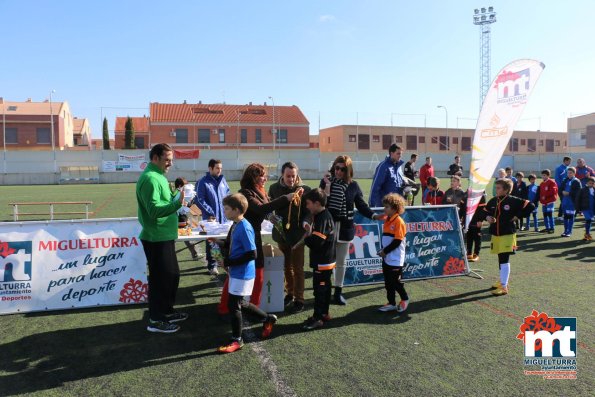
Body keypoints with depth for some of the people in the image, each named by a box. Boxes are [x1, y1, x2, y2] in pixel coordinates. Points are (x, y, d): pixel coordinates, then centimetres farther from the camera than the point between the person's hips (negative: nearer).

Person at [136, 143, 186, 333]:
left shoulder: (158, 176, 14)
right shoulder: (150, 178, -19)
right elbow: (154, 210, -27)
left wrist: (177, 195, 9)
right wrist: (178, 203, -38)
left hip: (164, 236, 10)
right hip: (156, 239, -10)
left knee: (172, 274, 18)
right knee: (160, 278, 1)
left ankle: (167, 311, 33)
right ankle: (156, 320, 14)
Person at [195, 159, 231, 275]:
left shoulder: (222, 179, 6)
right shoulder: (202, 182, -11)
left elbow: (228, 193, 18)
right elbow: (199, 200, -12)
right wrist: (210, 213, -14)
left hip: (224, 217, 5)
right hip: (211, 218, -5)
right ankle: (212, 265, 13)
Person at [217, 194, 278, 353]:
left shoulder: (244, 228, -22)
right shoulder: (235, 225, 5)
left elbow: (252, 254, -24)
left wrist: (230, 262, -19)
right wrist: (227, 259, 2)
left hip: (243, 274, -9)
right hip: (236, 272, 9)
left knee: (233, 305, 0)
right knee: (240, 304, 19)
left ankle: (237, 340, 17)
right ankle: (268, 319, 36)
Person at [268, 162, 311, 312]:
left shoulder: (304, 189, -10)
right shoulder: (274, 188, -2)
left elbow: (309, 211, -9)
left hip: (297, 234, -3)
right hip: (281, 233, 3)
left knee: (298, 268, 5)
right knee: (286, 266, 17)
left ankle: (299, 299, 15)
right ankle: (289, 293, 32)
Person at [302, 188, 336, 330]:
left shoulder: (322, 219, -22)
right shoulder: (324, 215, 9)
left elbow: (316, 242, -28)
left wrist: (306, 237, -11)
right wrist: (311, 231, 1)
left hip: (322, 262, -10)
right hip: (325, 260, 10)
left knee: (320, 288, -2)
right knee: (324, 287, 18)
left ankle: (318, 318, 7)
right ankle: (324, 313, 30)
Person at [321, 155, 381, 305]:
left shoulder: (353, 185, -1)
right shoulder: (325, 181, -3)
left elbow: (361, 205, 2)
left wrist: (374, 215, -11)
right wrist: (327, 186, -21)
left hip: (345, 227, 1)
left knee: (341, 262, 11)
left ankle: (338, 292, 24)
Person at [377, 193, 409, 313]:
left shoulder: (399, 222, -15)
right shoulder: (387, 220, 9)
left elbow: (397, 241, -19)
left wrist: (385, 251, -15)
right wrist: (382, 251, 3)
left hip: (395, 259, -8)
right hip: (387, 258, 8)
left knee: (395, 281, 1)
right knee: (388, 282, 12)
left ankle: (405, 299, 23)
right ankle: (391, 303, 22)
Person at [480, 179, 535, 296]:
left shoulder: (513, 201, -11)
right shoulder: (493, 201, 6)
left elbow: (530, 206, -9)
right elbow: (485, 211, 21)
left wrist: (518, 216, -10)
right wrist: (487, 217, -1)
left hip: (507, 234, -6)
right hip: (495, 234, 7)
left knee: (504, 260, -10)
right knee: (501, 259, 19)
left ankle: (504, 287, -6)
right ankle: (502, 281, 34)